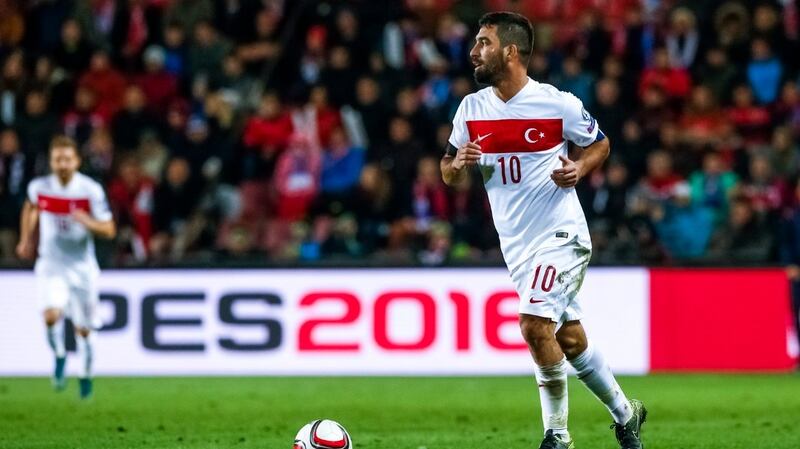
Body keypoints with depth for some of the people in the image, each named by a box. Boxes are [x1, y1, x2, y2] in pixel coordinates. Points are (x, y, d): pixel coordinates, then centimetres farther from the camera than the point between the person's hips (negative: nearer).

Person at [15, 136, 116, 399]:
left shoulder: (91, 190, -13)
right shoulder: (39, 187, -6)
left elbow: (109, 230, -10)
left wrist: (87, 222, -29)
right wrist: (26, 240, 15)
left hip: (82, 266, 0)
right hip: (50, 265, 0)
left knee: (84, 329, 7)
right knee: (52, 316, -24)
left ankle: (85, 375, 32)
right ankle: (59, 356, 6)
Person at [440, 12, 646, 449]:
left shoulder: (558, 103, -10)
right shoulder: (471, 108, 4)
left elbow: (600, 143, 5)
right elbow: (448, 173, 11)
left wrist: (579, 169, -14)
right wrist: (458, 164, -11)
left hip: (559, 233, -6)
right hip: (516, 244, 6)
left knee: (535, 325, -20)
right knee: (569, 338, 11)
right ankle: (624, 413, 30)